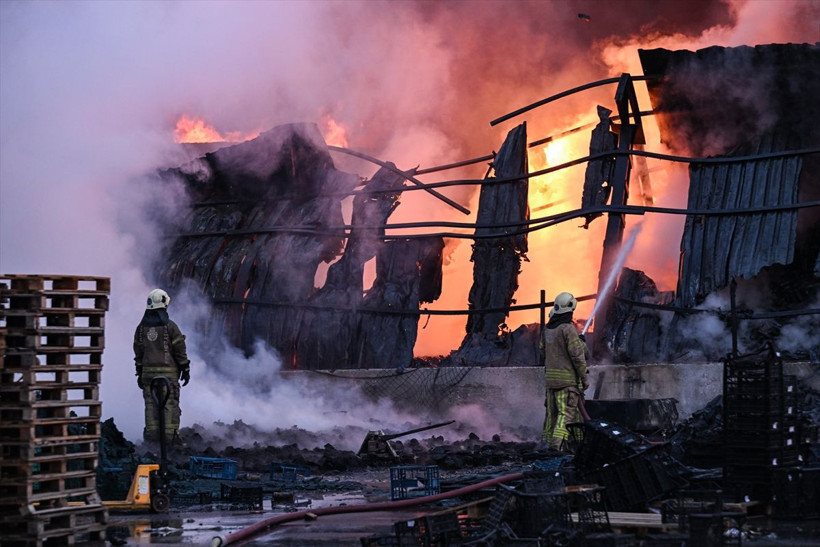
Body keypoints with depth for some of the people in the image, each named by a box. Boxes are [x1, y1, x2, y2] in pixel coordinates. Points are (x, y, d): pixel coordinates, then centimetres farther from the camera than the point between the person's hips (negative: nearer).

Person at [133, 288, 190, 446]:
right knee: (170, 403, -1)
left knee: (151, 403, 7)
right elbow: (180, 350, -6)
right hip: (168, 371, -4)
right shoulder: (170, 326, -7)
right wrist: (185, 370, 2)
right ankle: (170, 434, -5)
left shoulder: (141, 327, 7)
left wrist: (139, 373, 17)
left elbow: (138, 352, 11)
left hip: (148, 371, 4)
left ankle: (152, 433, 5)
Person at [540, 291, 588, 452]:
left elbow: (542, 350, 19)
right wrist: (584, 378, -7)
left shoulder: (547, 329, 8)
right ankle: (559, 442, -16)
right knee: (567, 411, -7)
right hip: (567, 377, -7)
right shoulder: (568, 329, -14)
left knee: (552, 409, 16)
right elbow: (578, 355, -14)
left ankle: (547, 438, 21)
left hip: (550, 375, 7)